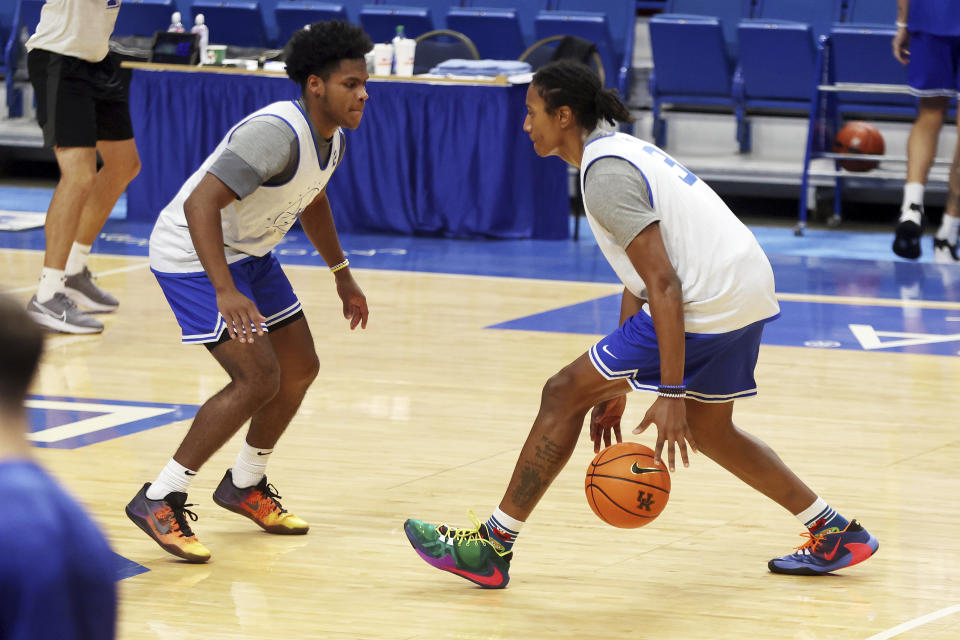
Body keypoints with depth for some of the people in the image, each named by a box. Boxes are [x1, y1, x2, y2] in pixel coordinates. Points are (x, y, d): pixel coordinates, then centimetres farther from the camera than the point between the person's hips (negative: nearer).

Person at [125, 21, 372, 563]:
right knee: (258, 380, -19)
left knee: (300, 370, 13)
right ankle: (160, 500, -12)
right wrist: (225, 292, -43)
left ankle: (246, 485, 32)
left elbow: (313, 203, 23)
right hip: (194, 254, -10)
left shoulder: (332, 137, 0)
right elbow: (200, 204, -36)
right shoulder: (277, 133, -30)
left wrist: (344, 277, 27)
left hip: (248, 253, 10)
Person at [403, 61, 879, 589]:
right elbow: (640, 281, 24)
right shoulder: (621, 150, 19)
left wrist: (670, 395, -21)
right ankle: (835, 535, 31)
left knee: (564, 395, -4)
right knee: (706, 430, 28)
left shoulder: (605, 173, -13)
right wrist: (616, 388, 24)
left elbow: (664, 287, -20)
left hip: (708, 303, -10)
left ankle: (491, 548, 0)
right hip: (749, 292, 10)